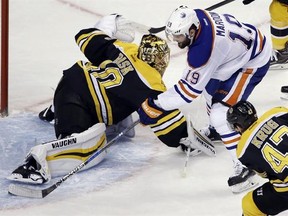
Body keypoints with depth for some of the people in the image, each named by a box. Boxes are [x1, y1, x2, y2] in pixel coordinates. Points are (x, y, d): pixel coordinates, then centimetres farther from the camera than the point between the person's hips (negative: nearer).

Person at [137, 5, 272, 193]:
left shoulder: (203, 50, -35)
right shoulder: (196, 16, -14)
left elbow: (189, 90, -24)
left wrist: (155, 104, -19)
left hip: (253, 62, -10)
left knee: (221, 113, -16)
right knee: (211, 87, 28)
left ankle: (246, 167, -11)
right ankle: (217, 129, 53)